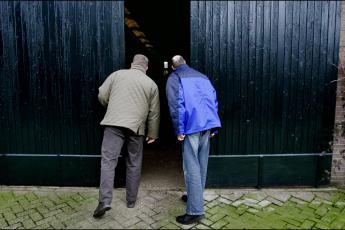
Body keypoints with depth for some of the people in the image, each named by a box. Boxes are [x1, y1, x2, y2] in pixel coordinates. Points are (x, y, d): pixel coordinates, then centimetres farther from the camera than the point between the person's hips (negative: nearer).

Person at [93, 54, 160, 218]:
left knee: (108, 161, 1)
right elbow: (154, 113, 11)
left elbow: (102, 96, 9)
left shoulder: (117, 74, 12)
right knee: (134, 164, 13)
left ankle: (104, 201, -9)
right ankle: (131, 200, 23)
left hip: (114, 123, -1)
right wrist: (152, 133, 19)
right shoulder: (151, 84, 13)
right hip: (136, 127, 1)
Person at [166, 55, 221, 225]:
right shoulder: (202, 76, 23)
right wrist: (213, 127, 19)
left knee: (192, 168, -5)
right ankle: (196, 197, 32)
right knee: (201, 165, 16)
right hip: (208, 125, 7)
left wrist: (179, 130, -8)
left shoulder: (174, 78, 5)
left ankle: (195, 211, -2)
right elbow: (214, 100, 18)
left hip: (191, 127, -6)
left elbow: (176, 104, -10)